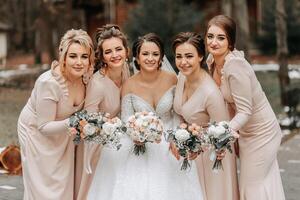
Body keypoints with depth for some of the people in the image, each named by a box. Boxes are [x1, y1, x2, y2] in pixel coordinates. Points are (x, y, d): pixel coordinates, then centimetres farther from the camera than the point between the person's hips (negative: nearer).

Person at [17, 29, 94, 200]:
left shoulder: (87, 77, -16)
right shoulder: (48, 83, -33)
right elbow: (44, 126, -25)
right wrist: (70, 123, -41)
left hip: (63, 133, 5)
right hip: (37, 132, -5)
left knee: (66, 185, 13)